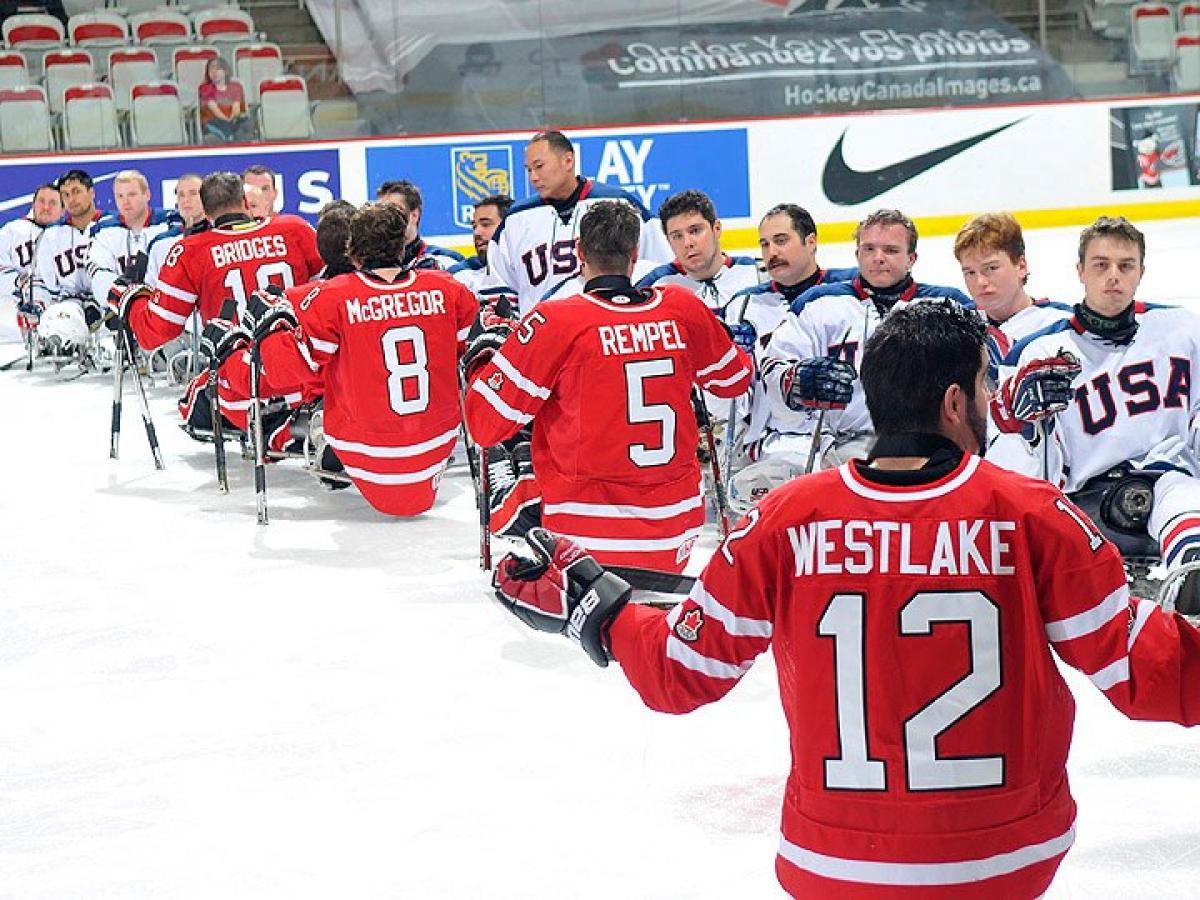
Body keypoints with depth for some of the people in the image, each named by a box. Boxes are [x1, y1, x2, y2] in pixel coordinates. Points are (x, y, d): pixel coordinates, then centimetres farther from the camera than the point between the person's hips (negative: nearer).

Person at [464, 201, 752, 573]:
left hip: (589, 536, -4)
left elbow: (487, 423, -8)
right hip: (676, 532, 5)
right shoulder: (683, 308, 0)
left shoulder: (554, 322, -13)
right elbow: (734, 379, 18)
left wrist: (483, 360, 11)